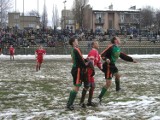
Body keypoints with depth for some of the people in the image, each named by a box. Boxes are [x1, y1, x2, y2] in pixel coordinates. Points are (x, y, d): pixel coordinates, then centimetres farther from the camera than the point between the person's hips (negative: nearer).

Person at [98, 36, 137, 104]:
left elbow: (123, 56, 21)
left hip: (112, 65, 10)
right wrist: (106, 59, -42)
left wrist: (131, 60, 24)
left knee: (117, 75, 32)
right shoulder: (111, 47, -19)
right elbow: (102, 55, -23)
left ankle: (117, 88, 58)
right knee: (108, 83, -13)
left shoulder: (118, 49, 9)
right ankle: (99, 98, -8)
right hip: (108, 66, -10)